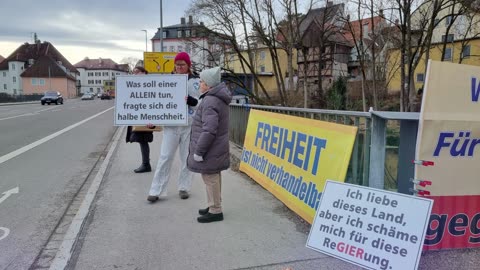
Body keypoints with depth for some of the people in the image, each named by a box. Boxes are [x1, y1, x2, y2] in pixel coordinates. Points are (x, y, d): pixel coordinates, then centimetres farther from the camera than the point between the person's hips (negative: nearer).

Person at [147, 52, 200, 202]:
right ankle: (156, 191, 4)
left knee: (187, 157, 7)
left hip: (189, 125, -1)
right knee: (165, 157, 0)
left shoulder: (196, 81, 3)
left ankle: (184, 187, 20)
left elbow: (202, 102, -6)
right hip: (171, 124, 1)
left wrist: (189, 99, -24)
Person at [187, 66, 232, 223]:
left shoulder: (210, 101, -23)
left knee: (210, 178, 0)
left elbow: (209, 130, -28)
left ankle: (216, 211, 10)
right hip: (217, 149, 10)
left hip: (209, 150, -10)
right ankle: (214, 206, 31)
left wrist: (198, 151, -22)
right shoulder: (219, 99, 10)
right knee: (214, 177, 18)